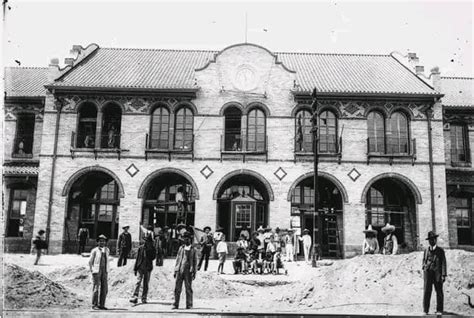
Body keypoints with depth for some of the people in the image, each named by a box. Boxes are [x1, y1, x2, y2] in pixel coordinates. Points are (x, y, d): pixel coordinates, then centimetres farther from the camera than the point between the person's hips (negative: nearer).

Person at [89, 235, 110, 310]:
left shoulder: (107, 250, 11)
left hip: (104, 271, 5)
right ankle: (94, 305, 3)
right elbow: (90, 261, 1)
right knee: (96, 288, -4)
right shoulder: (94, 250, -4)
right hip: (96, 271, -5)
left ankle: (101, 305, 11)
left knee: (104, 289, 3)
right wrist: (91, 270, -6)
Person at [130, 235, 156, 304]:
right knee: (138, 281, -12)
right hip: (140, 267, -1)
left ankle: (144, 298, 12)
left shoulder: (152, 249, 2)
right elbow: (137, 258, 3)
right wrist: (135, 268, 2)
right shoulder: (141, 248, -1)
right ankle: (135, 297, -16)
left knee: (146, 283, 5)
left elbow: (153, 257, -9)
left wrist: (147, 251, -16)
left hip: (148, 268, 1)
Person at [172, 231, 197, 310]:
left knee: (188, 289, 0)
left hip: (188, 271, -2)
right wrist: (175, 270, 9)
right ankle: (175, 304, 6)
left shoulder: (193, 250, 6)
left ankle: (189, 305, 8)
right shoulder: (181, 248, 13)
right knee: (177, 288, 1)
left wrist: (194, 272, 0)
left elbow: (195, 262, 6)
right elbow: (177, 259, 15)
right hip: (179, 270, 2)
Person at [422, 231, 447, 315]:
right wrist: (424, 270, 12)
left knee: (439, 292, 6)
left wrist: (443, 275, -8)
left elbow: (443, 263, -2)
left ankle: (439, 310, 18)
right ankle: (425, 310, 1)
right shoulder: (426, 250, 10)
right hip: (428, 273, 1)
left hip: (437, 273, -1)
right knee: (426, 291, -4)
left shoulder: (440, 251, 2)